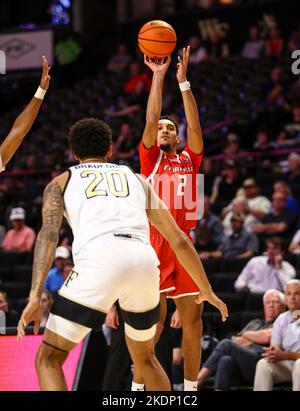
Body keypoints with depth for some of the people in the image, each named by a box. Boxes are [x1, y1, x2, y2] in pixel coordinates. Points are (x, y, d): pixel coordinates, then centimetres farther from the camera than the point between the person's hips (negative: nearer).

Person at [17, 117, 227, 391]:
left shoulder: (61, 182, 25)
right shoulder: (138, 180, 33)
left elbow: (49, 233, 5)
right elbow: (180, 241, 32)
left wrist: (36, 295, -4)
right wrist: (206, 291, 41)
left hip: (99, 259, -3)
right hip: (145, 262, 3)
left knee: (49, 359, 6)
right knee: (144, 356, 29)